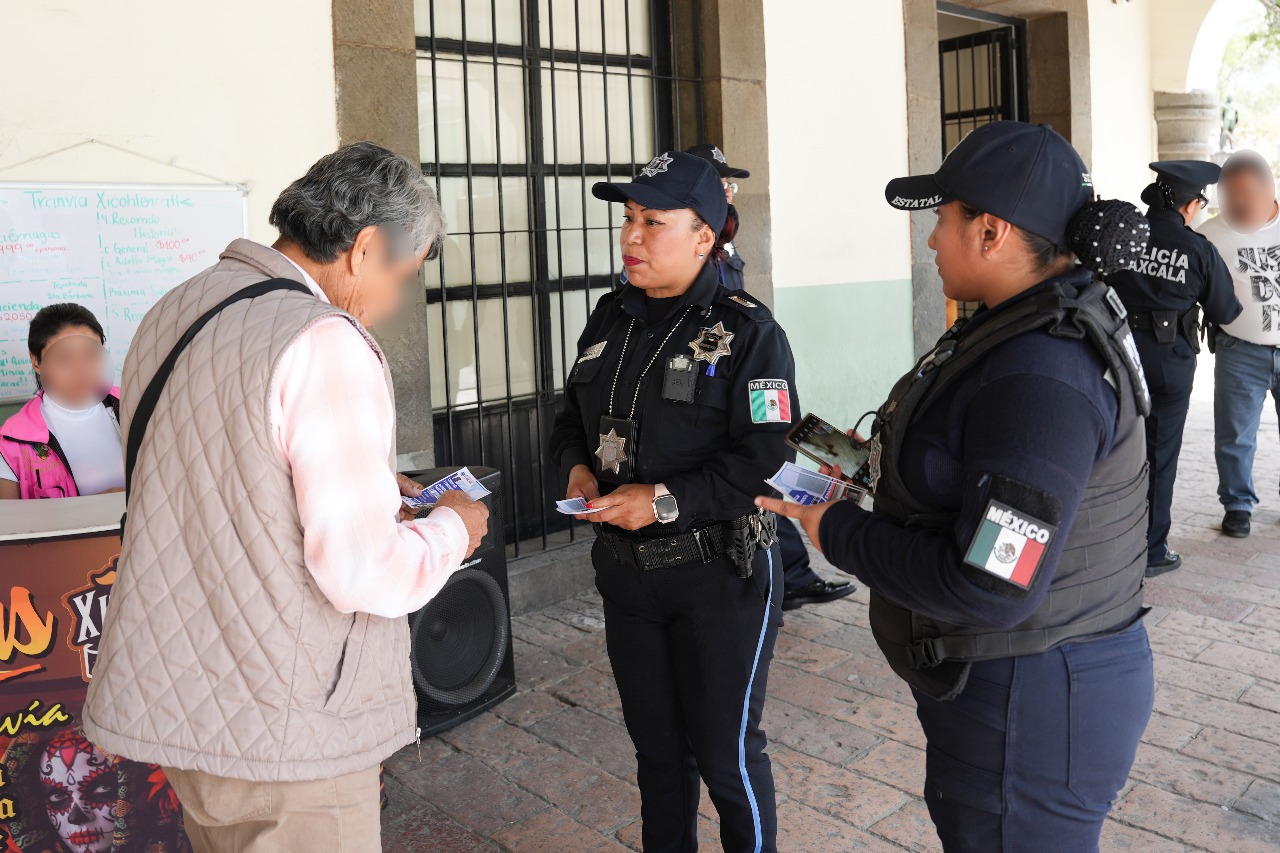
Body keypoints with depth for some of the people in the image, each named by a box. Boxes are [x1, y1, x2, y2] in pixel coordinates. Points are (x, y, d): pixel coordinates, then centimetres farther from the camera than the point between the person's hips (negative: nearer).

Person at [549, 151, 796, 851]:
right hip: (626, 571, 6)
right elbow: (572, 417, 17)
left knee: (726, 753, 8)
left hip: (720, 575, -6)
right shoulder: (610, 318, 7)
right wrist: (578, 466, -3)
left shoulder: (747, 331, -12)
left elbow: (767, 456, -19)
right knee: (656, 744, 21)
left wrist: (668, 499, -24)